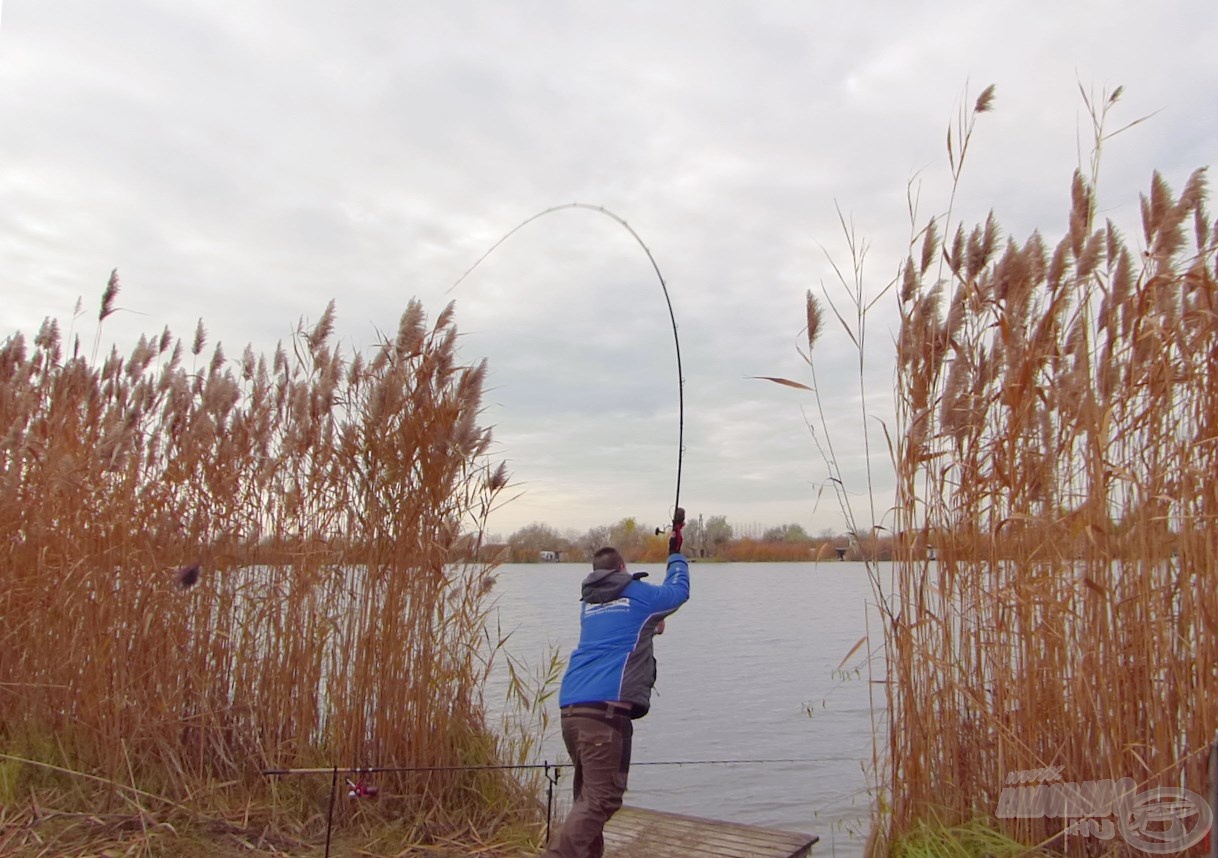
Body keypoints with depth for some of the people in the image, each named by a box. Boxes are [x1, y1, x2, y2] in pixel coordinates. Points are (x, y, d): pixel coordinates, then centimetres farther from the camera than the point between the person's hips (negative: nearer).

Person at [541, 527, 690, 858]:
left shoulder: (588, 603, 23)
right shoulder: (638, 594, 9)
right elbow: (678, 590, 28)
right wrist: (676, 555, 44)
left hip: (570, 708, 7)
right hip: (606, 708, -7)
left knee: (588, 793, 16)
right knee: (601, 798, -9)